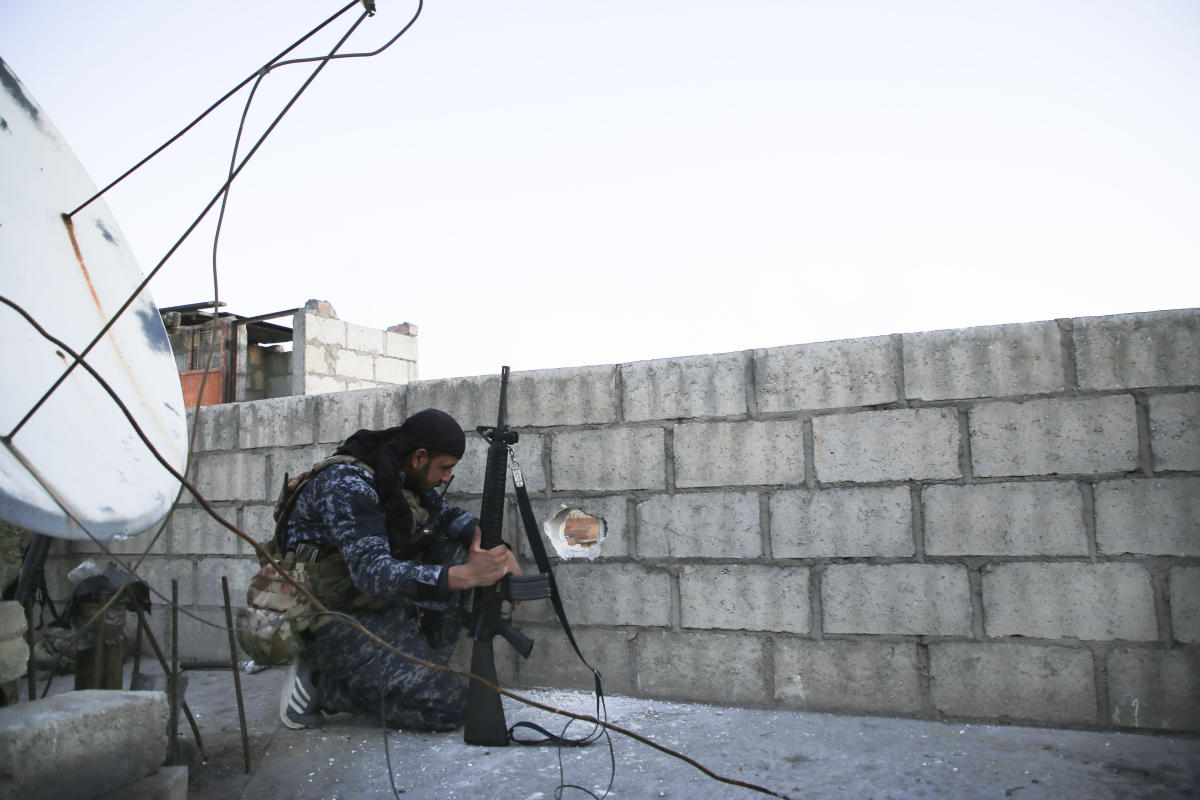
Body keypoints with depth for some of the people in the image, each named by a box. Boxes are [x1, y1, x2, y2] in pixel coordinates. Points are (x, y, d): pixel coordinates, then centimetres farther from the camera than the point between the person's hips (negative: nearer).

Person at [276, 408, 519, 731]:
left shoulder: (401, 477, 2)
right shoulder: (347, 483, -24)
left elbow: (448, 515, 13)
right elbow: (372, 572, -34)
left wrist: (495, 546, -8)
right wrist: (466, 576, -42)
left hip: (376, 602, 9)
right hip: (332, 617, -9)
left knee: (458, 551, -3)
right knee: (448, 704, -17)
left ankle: (415, 667, -1)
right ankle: (318, 682, -3)